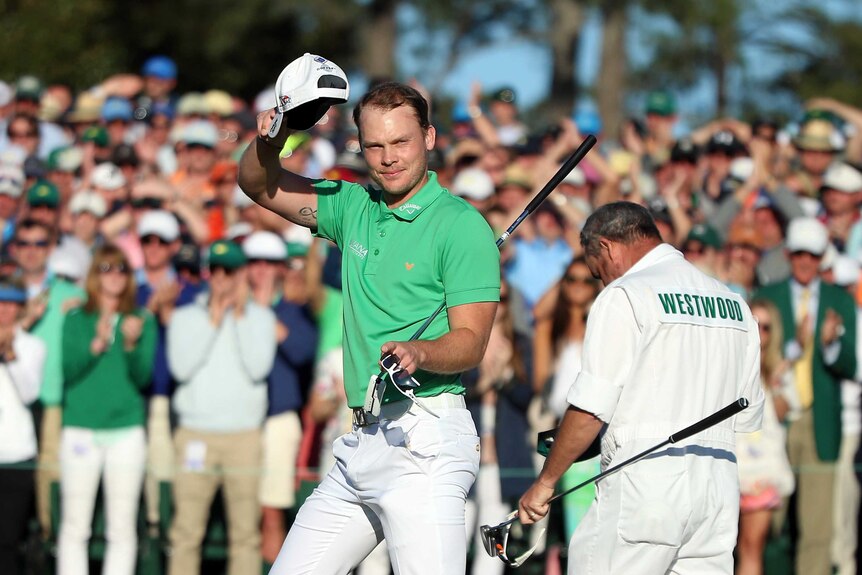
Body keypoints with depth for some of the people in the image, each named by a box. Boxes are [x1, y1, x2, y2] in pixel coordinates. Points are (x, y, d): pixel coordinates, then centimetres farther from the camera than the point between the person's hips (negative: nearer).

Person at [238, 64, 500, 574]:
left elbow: (471, 341, -11)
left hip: (424, 440, -8)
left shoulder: (462, 226, -6)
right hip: (361, 444, 8)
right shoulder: (355, 207, 14)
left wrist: (418, 352, -32)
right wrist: (271, 140, -1)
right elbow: (261, 187, 21)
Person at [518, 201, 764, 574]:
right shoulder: (733, 302, 17)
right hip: (719, 485, 7)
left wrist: (545, 481, -1)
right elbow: (747, 416, 19)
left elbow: (590, 409, -10)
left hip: (645, 485, -7)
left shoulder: (623, 296, -4)